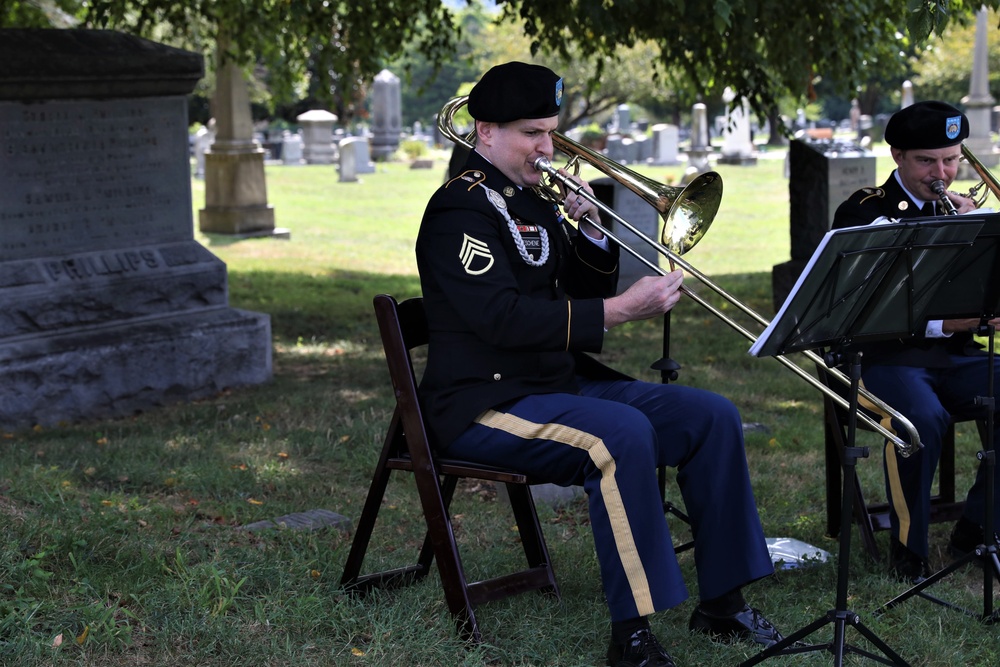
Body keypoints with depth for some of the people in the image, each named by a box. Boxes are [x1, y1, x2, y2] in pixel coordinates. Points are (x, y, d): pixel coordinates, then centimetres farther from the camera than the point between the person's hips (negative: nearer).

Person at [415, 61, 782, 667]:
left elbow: (586, 295, 18)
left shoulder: (534, 200, 14)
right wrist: (622, 310, -27)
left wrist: (590, 228, 0)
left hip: (563, 383, 9)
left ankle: (722, 601, 6)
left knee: (712, 417, -1)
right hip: (486, 405, -9)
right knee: (622, 434, -35)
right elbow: (506, 318, -26)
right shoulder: (461, 208, -13)